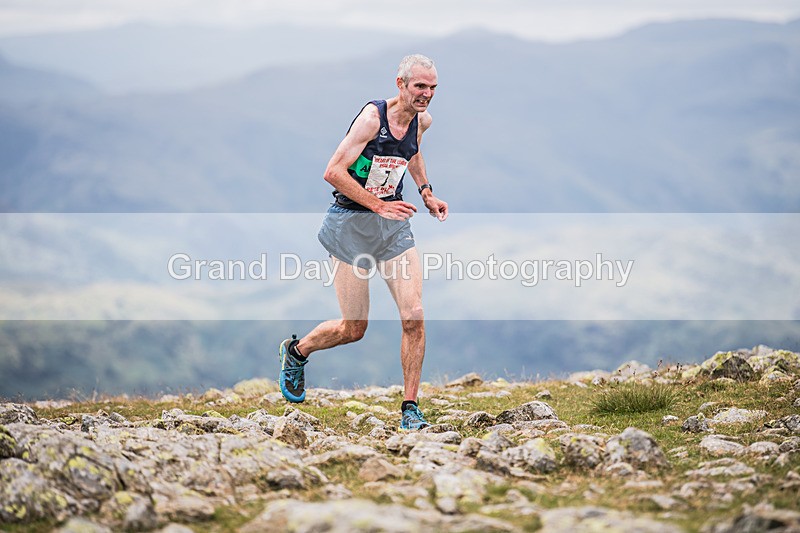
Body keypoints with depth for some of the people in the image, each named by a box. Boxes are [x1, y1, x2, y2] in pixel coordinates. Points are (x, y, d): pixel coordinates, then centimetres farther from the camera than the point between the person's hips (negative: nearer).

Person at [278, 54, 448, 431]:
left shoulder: (421, 120, 2)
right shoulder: (373, 117, -19)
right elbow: (333, 172, -22)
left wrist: (426, 192, 17)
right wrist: (378, 205, -23)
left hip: (394, 223, 5)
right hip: (351, 223, -5)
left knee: (414, 316, -10)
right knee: (354, 329, 1)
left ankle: (410, 407, 1)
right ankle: (295, 351, 32)